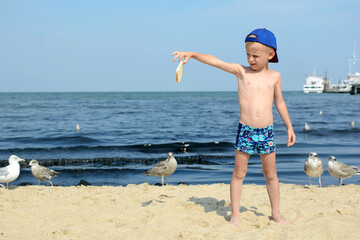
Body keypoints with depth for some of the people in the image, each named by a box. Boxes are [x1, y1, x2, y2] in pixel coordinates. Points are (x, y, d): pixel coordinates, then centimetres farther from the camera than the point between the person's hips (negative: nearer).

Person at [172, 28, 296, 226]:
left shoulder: (274, 76, 5)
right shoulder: (241, 72, 0)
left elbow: (279, 103, 15)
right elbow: (215, 61, -9)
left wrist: (289, 127, 15)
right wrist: (192, 54, -20)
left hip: (267, 131, 1)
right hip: (245, 130, -1)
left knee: (270, 174, 10)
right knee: (239, 173, 4)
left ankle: (276, 213, 22)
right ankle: (235, 215, 13)